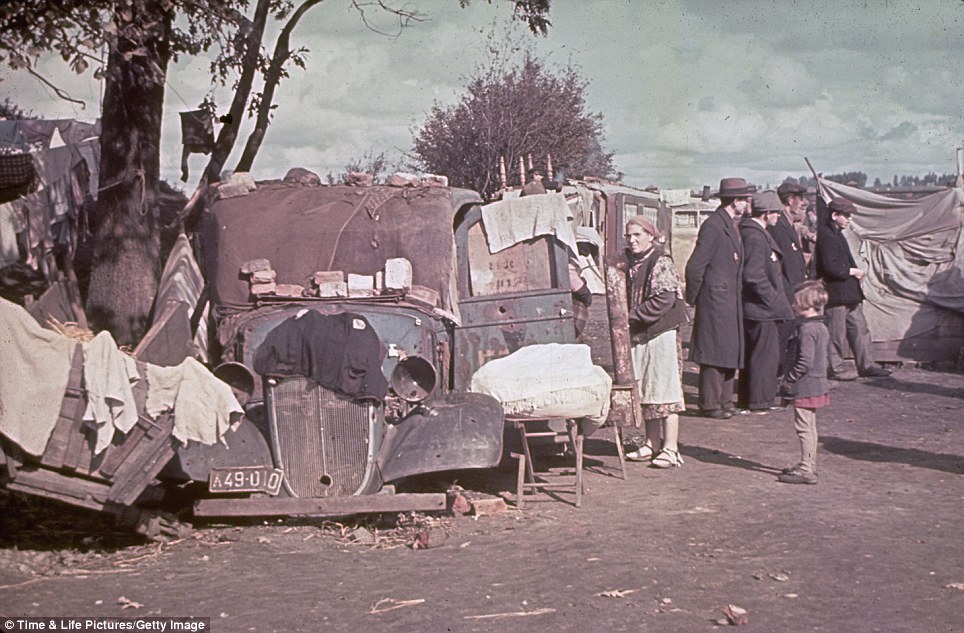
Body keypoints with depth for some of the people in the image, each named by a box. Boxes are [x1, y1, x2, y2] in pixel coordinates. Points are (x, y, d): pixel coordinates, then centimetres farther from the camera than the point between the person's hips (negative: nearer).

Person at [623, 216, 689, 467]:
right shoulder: (630, 263, 14)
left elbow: (664, 299, -17)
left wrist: (633, 315, -16)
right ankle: (652, 443, 19)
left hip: (661, 333, -8)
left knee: (664, 390, -7)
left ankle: (670, 448, -5)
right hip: (637, 335, 8)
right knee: (644, 391, 10)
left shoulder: (661, 263, -9)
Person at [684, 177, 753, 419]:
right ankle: (711, 404, 2)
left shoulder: (731, 225, 15)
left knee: (729, 353, 12)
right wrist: (693, 298, -7)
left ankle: (724, 402, 18)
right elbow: (695, 266, -16)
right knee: (714, 352, -4)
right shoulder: (713, 226, -16)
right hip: (715, 301, -9)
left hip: (731, 302, 9)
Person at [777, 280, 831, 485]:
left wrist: (789, 380, -14)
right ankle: (809, 465, 27)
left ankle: (806, 469, -3)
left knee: (804, 427, -5)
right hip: (817, 385, 10)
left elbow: (805, 362, -24)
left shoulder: (807, 329, -20)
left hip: (805, 387, -10)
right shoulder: (821, 328, 11)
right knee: (810, 427, 18)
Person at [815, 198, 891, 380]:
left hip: (849, 293, 10)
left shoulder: (837, 234, 16)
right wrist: (852, 271, -11)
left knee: (860, 330, 12)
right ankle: (836, 368, 8)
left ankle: (866, 366, 16)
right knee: (837, 334, -1)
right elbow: (830, 267, -23)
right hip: (835, 293, -10)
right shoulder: (826, 236, -16)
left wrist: (855, 272, 7)